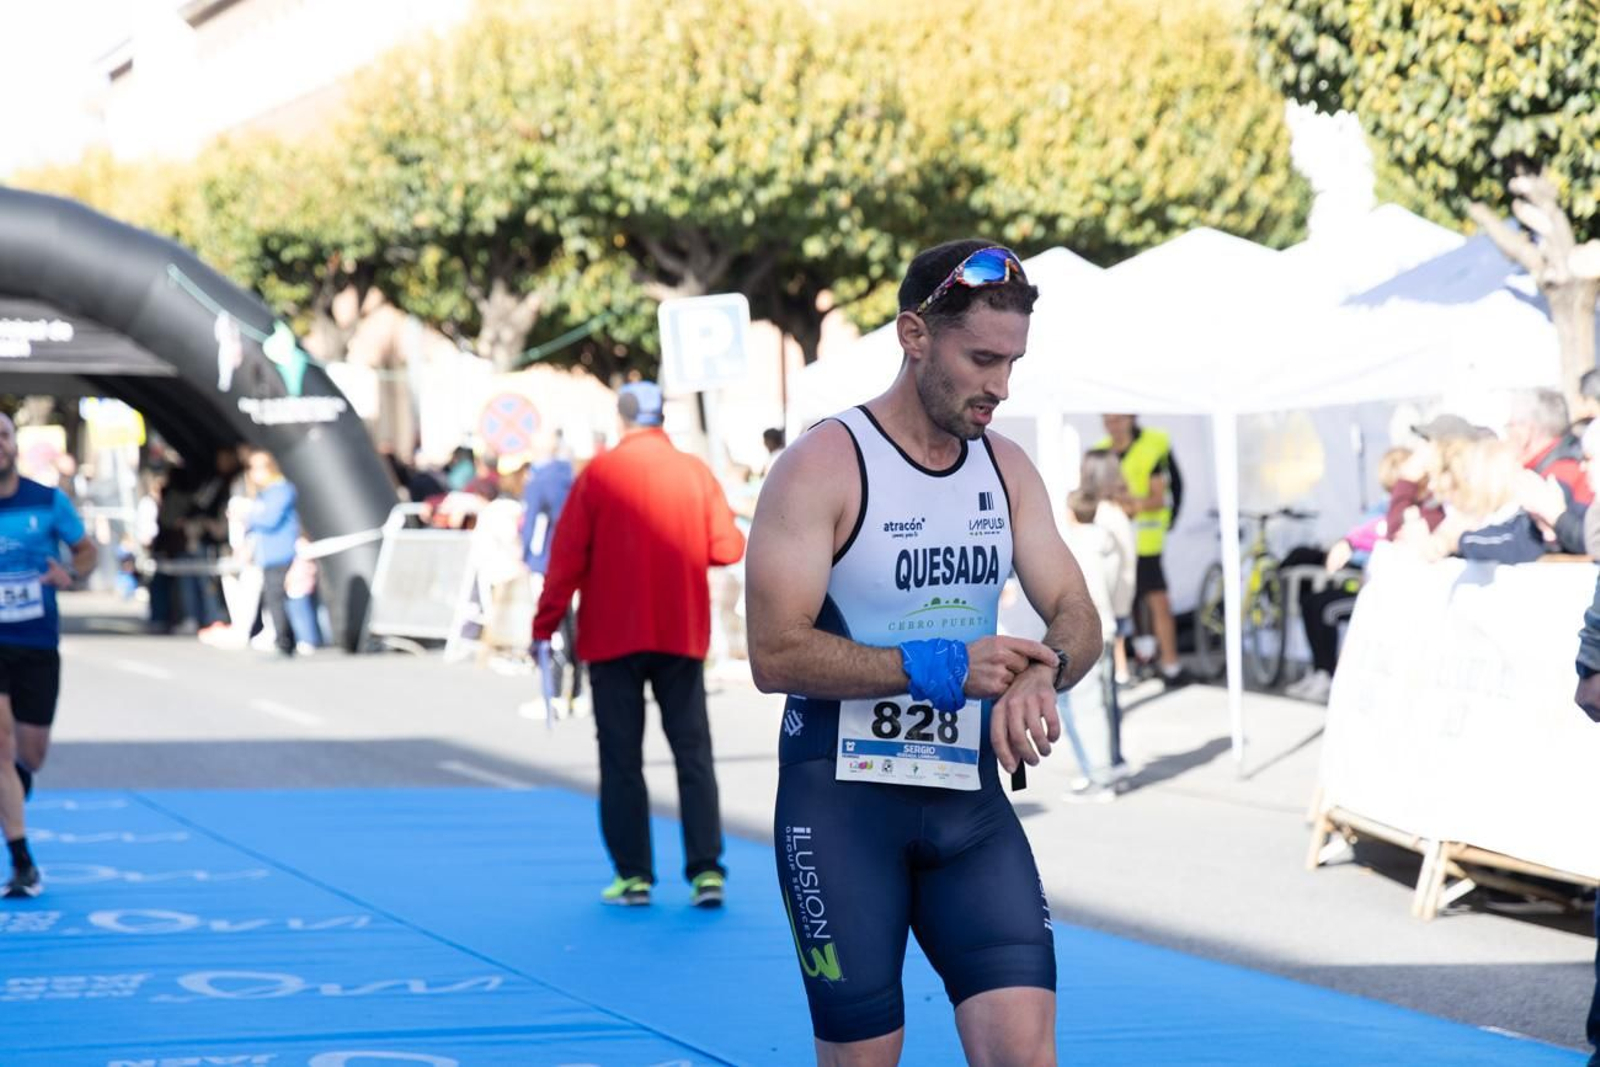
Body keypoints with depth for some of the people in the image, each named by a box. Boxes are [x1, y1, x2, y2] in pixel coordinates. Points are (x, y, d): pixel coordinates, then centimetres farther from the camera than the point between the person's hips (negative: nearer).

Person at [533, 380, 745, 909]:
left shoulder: (599, 473, -5)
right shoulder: (695, 472, 0)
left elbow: (567, 558, -8)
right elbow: (727, 548, -2)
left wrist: (543, 628, -3)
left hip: (613, 637, -2)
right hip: (683, 636, 2)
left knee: (621, 759, 5)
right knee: (693, 753, 5)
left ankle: (633, 875, 4)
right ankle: (706, 870, -3)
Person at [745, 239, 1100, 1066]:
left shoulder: (1007, 470, 7)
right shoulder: (821, 468, -12)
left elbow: (1076, 617, 5)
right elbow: (775, 653, -18)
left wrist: (1041, 674, -19)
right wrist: (938, 668, -25)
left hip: (971, 801, 5)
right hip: (842, 802, -5)